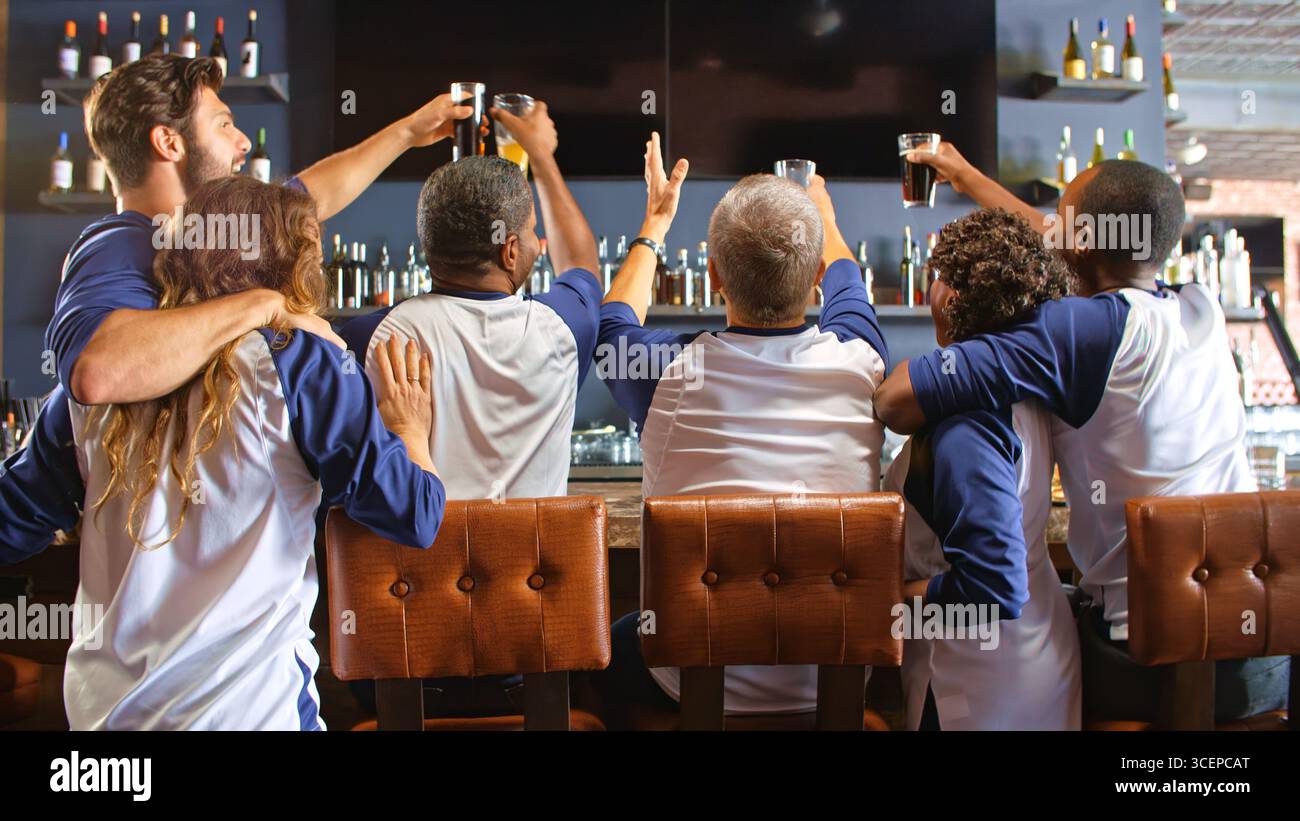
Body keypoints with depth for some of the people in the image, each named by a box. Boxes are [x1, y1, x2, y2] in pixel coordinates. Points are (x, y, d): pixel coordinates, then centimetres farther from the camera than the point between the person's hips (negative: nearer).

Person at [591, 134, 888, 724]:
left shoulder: (670, 371, -19)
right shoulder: (857, 363, -14)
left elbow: (613, 321, 8)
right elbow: (844, 276, 13)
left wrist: (656, 221, 23)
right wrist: (824, 216, 35)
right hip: (834, 683, 3)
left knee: (615, 645, 29)